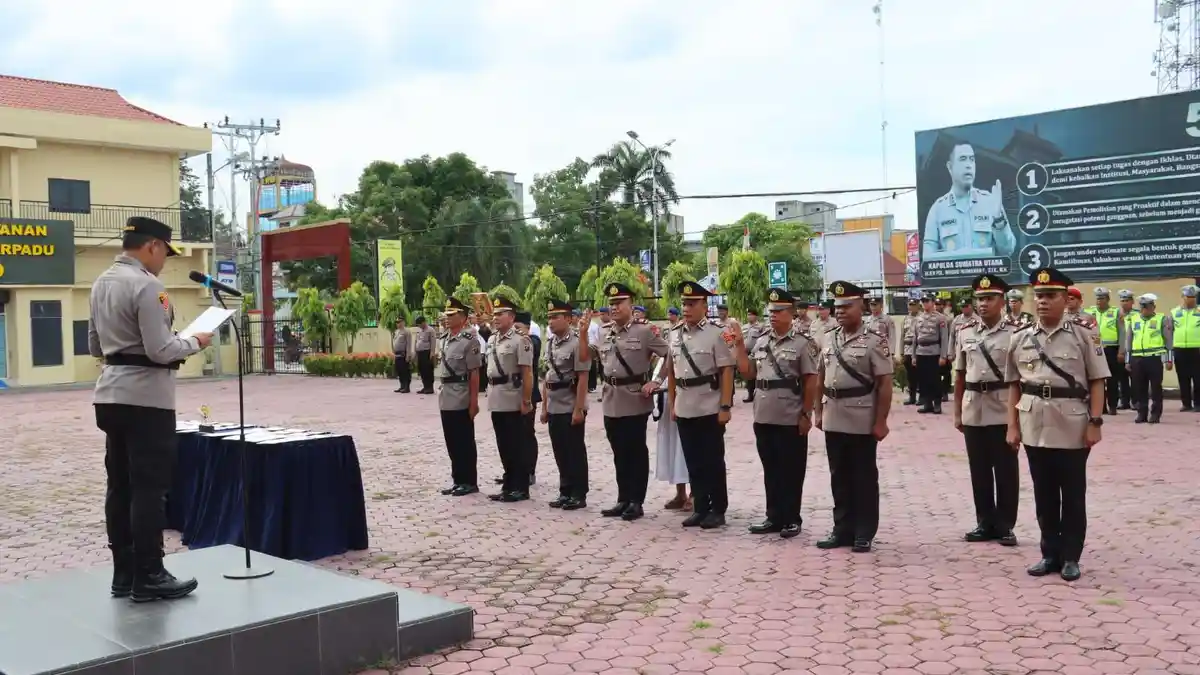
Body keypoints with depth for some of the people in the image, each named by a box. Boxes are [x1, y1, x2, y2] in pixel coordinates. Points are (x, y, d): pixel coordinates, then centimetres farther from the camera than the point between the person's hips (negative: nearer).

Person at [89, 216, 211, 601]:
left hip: (111, 394, 9)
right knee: (149, 488, -3)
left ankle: (123, 574, 17)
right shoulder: (146, 286, -16)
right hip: (145, 397, -9)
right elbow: (160, 350, -19)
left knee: (120, 485, 11)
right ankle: (148, 577, 2)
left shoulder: (101, 283, 12)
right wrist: (195, 342, -3)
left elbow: (95, 346, 18)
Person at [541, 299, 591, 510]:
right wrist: (544, 406, 13)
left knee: (575, 451, 0)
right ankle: (565, 492, 21)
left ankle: (579, 495, 8)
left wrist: (579, 409, -18)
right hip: (554, 407, 7)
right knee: (560, 452, 12)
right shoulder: (549, 343, 10)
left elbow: (582, 379, -15)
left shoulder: (577, 343, -12)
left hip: (571, 407, -7)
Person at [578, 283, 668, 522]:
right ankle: (623, 499, 20)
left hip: (636, 400, -5)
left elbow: (669, 356, -6)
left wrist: (655, 382, -11)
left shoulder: (645, 330, -7)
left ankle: (636, 502, 10)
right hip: (611, 400, 5)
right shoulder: (603, 332, 9)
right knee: (619, 453, 12)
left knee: (637, 452, 2)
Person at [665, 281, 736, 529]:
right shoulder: (674, 333, 8)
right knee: (693, 462, 11)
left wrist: (725, 407, -15)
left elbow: (726, 372, -11)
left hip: (710, 408, -5)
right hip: (684, 409, 5)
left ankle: (717, 510, 13)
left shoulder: (716, 332, -9)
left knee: (713, 461, 3)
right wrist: (671, 404, 12)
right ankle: (700, 508, 20)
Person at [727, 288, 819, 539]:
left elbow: (811, 381, -7)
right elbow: (748, 373, 11)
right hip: (764, 417, 6)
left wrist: (806, 414, -10)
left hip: (791, 419, -6)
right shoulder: (760, 342, 10)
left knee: (792, 471, 4)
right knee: (770, 470, 12)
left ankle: (791, 519, 13)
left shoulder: (802, 343, -6)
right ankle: (774, 517, 21)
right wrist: (739, 345, 4)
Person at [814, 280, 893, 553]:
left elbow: (885, 384, -11)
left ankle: (864, 533, 13)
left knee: (864, 478, 4)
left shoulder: (874, 342, -8)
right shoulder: (829, 340, 9)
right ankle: (842, 529, 22)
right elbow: (820, 377, 16)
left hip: (862, 422, -5)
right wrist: (818, 411, 11)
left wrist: (881, 421, -14)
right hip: (833, 421, 5)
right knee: (839, 477, 12)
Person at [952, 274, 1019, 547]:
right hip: (973, 410, 4)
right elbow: (959, 374, 10)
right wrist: (957, 412, 8)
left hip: (1004, 410, -4)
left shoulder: (1015, 332, -5)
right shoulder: (965, 332, 6)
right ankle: (985, 522, 20)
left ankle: (1005, 525, 13)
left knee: (1005, 469, 4)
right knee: (979, 469, 10)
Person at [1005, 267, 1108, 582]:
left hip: (1073, 426, -3)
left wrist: (1095, 422, -9)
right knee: (1044, 493, 11)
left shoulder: (1084, 335, -3)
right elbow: (1014, 385, 9)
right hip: (1035, 426, 3)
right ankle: (1050, 553, 21)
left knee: (1073, 494, 6)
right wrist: (1013, 425, 5)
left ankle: (1071, 556, 16)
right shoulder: (1020, 337, 5)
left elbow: (1097, 382, -3)